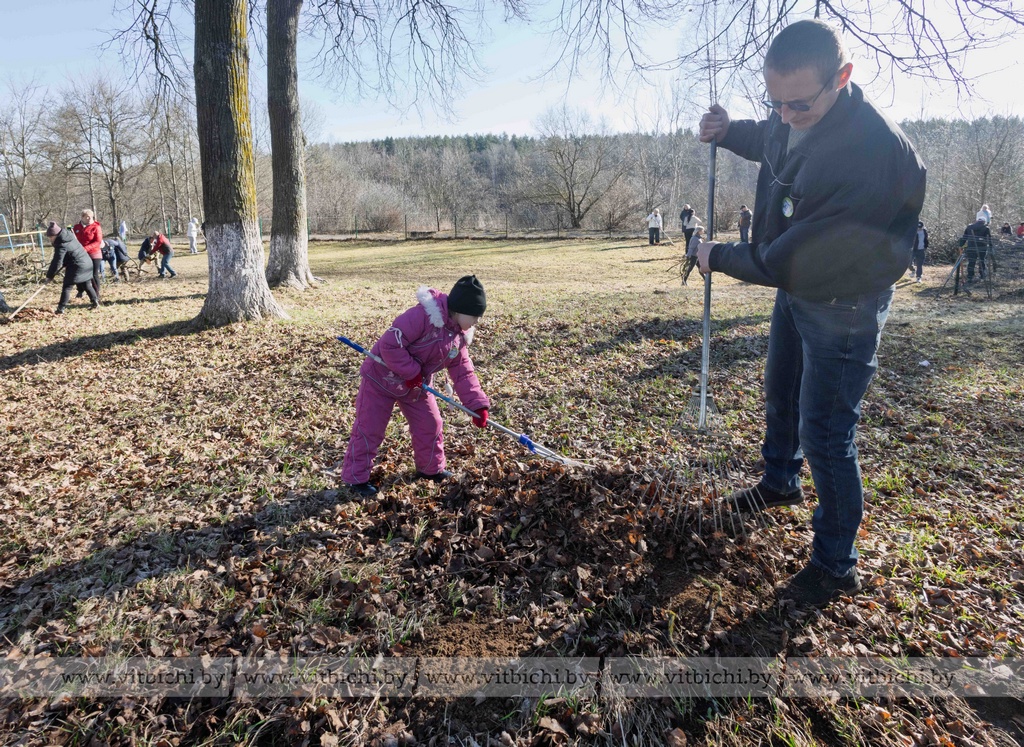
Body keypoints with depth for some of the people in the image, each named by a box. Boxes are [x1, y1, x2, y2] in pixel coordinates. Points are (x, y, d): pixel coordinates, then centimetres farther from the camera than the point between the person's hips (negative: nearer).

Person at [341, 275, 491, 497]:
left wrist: (478, 404, -11)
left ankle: (431, 469, 32)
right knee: (369, 429, -1)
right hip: (382, 377, -7)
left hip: (416, 386, 8)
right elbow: (389, 344, -33)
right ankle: (357, 477, 14)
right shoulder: (423, 315, -31)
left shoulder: (461, 336, -4)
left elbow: (463, 373, -2)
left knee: (430, 425, 13)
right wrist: (411, 372, -26)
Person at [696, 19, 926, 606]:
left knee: (825, 435, -2)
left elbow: (794, 261, -33)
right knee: (781, 394, 24)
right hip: (797, 287, 9)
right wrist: (730, 131, -4)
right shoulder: (794, 116, -9)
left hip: (844, 305, -9)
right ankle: (781, 483, 51)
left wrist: (718, 258, -18)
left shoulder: (872, 152, -35)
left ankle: (837, 566, 17)